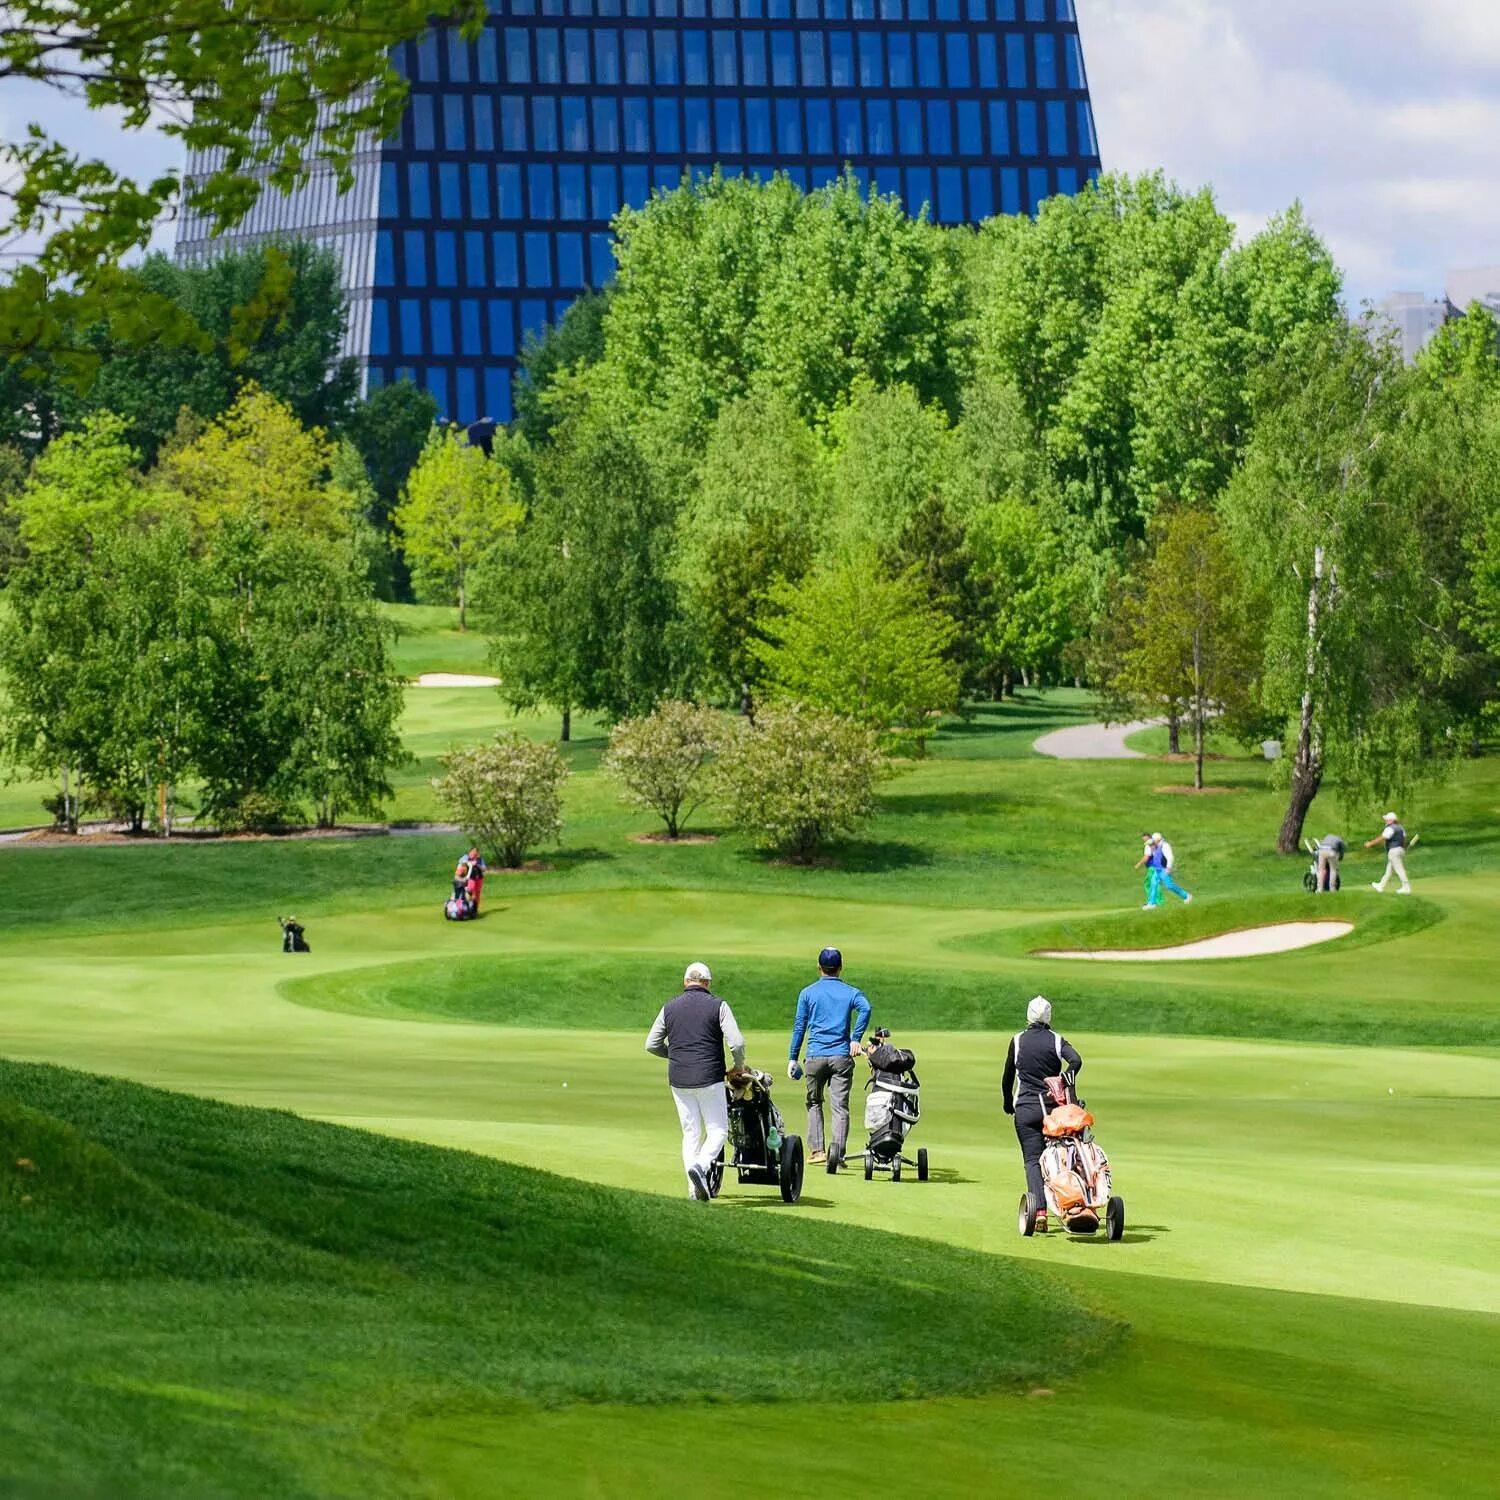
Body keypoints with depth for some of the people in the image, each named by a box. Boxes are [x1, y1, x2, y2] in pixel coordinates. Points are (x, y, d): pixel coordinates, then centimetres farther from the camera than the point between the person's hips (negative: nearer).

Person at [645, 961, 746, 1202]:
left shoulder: (670, 1007, 7)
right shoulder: (717, 1006, -4)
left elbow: (651, 1045, 11)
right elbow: (737, 1042, -11)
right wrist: (739, 1065, 8)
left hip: (678, 1080, 4)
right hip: (709, 1079, -4)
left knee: (690, 1134, 11)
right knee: (717, 1129, 6)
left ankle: (695, 1190, 5)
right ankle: (701, 1164, -22)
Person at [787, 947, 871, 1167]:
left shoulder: (808, 993, 8)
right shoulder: (850, 992, 7)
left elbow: (799, 1026, 6)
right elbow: (865, 1009, -15)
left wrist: (793, 1058, 8)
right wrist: (856, 1039, -13)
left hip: (816, 1056, 1)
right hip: (842, 1056, 0)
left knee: (814, 1103, 16)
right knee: (840, 1106, -2)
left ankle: (816, 1149, 7)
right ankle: (836, 1155, -11)